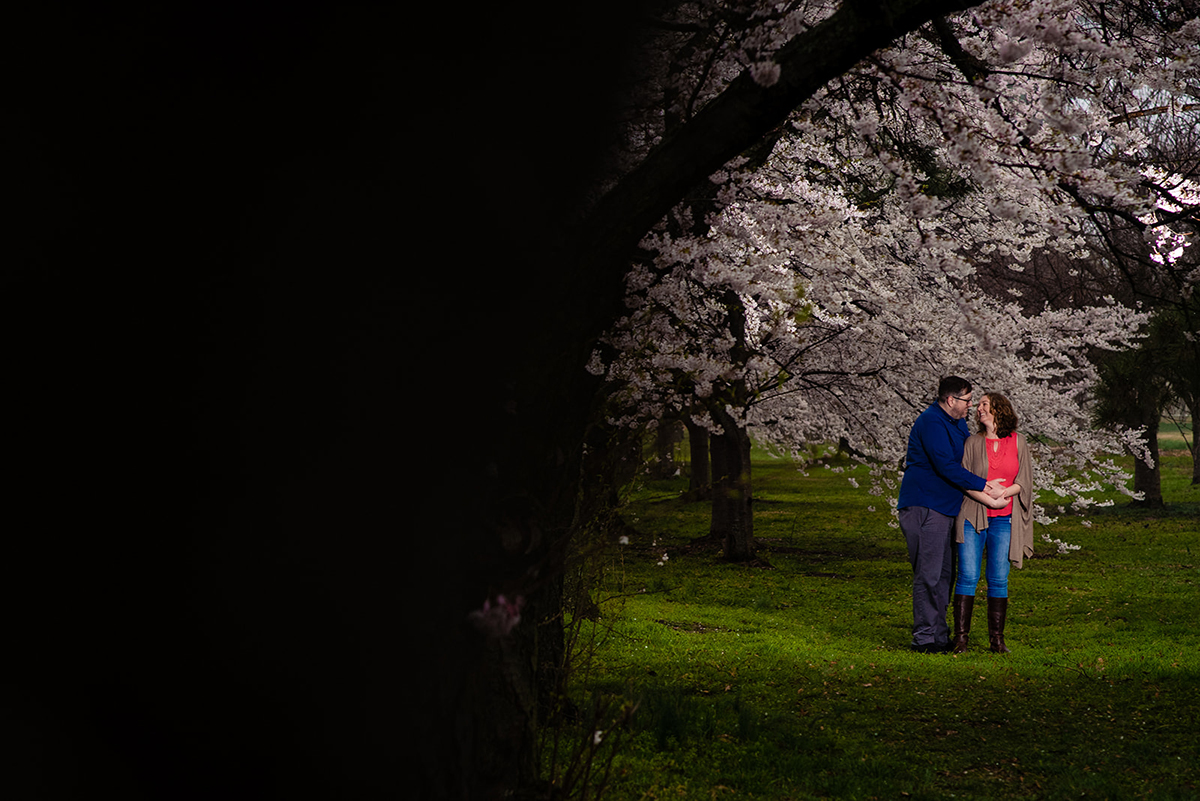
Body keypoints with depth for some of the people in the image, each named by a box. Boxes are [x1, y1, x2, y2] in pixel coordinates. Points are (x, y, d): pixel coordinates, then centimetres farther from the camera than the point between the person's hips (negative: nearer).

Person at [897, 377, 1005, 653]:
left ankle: (939, 635, 18)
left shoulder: (958, 423, 17)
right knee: (928, 574, -10)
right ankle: (925, 637, -7)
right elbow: (945, 466, -22)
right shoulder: (932, 422, -14)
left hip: (945, 507, 10)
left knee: (944, 573, 12)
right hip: (924, 505, -10)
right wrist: (982, 485, -20)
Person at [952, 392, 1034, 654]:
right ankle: (961, 637, -2)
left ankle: (997, 639, 8)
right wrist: (990, 499, -13)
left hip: (1004, 520, 1)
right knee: (968, 576, -6)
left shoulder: (1017, 441, 7)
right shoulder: (973, 442, 6)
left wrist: (1003, 493, -13)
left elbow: (1024, 480, 4)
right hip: (973, 517, -1)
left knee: (999, 579, 2)